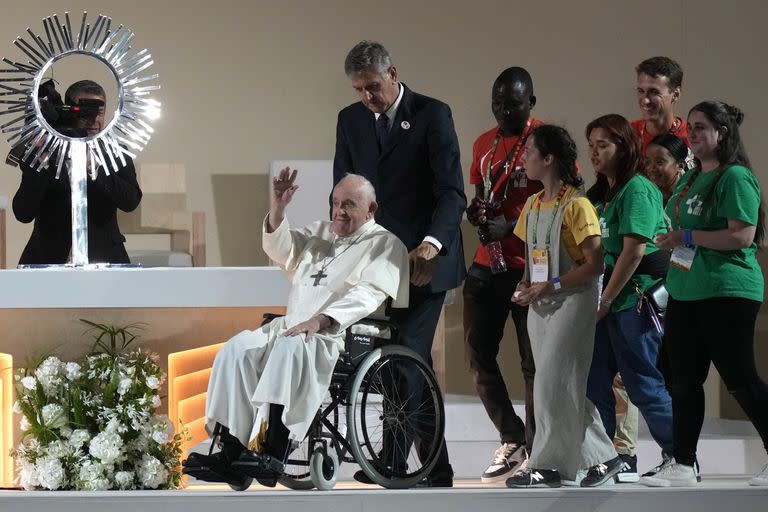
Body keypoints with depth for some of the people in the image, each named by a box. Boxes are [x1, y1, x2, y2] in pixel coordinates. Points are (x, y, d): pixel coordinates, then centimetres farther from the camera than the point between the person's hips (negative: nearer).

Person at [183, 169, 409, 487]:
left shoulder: (385, 244, 4)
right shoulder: (320, 233, 28)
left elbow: (367, 294, -12)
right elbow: (280, 250, 21)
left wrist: (319, 321, -26)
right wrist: (278, 207, 2)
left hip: (336, 334, -7)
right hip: (291, 324, 7)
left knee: (290, 349, -38)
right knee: (236, 350, -19)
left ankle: (274, 455, -46)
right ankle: (231, 450, -27)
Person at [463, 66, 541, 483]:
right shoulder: (483, 145, 14)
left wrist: (512, 226, -19)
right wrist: (476, 211, 0)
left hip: (531, 265, -6)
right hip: (488, 264, 6)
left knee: (534, 361, -1)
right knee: (478, 355, 1)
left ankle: (535, 451, 6)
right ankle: (512, 439, 13)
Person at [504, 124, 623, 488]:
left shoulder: (576, 205, -12)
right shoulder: (532, 205, 13)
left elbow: (595, 264, -15)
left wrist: (550, 286, -18)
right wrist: (525, 284, 2)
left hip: (572, 301, -8)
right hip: (540, 305, 8)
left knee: (552, 382, -10)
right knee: (564, 386, 7)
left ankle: (547, 466, -5)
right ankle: (602, 457, 13)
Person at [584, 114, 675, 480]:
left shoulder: (637, 189, -11)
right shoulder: (600, 193, 16)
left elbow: (634, 251, -17)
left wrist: (604, 302, -14)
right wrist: (598, 302, 10)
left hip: (635, 298, -9)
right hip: (610, 301, 9)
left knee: (644, 386, -3)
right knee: (593, 383, 4)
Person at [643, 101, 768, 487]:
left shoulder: (735, 178, -12)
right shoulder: (690, 178, 16)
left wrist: (687, 237, -17)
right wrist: (671, 243, 12)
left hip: (726, 294, -9)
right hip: (685, 294, 9)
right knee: (684, 380, 9)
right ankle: (682, 466, 14)